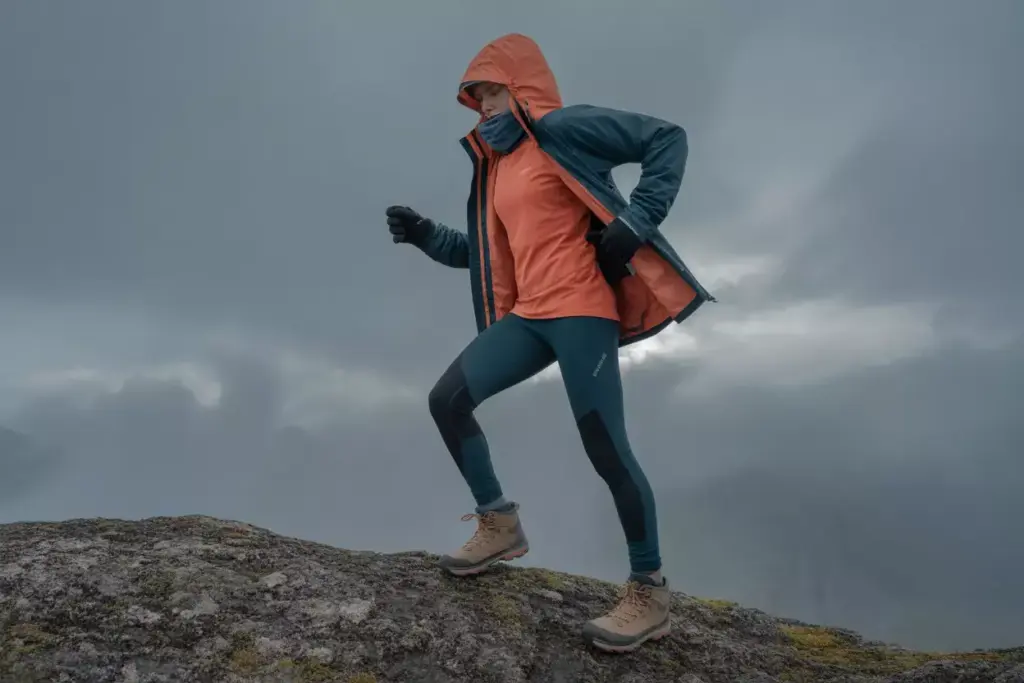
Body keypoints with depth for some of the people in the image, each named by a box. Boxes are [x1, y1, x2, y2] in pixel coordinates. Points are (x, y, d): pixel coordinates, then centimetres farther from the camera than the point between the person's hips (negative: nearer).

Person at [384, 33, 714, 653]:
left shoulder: (563, 128, -2)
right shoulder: (497, 165, 21)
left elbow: (667, 139, -7)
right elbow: (481, 250, 25)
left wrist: (634, 223, -15)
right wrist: (425, 234, 11)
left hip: (580, 309, -8)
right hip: (527, 314, 8)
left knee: (605, 446, -10)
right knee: (447, 399, -3)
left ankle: (649, 591, 4)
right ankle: (500, 524, 13)